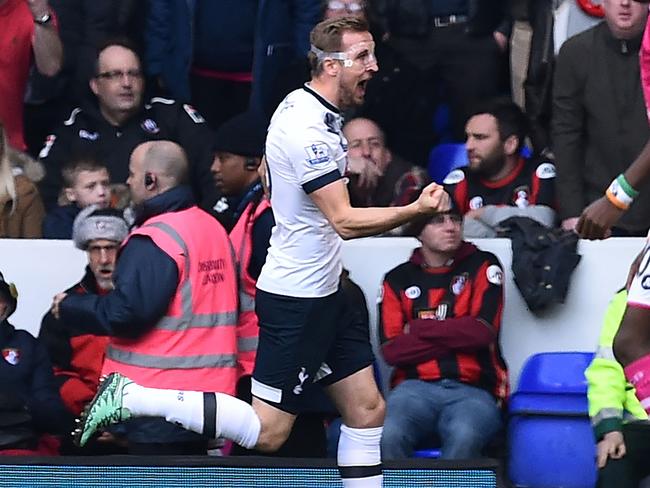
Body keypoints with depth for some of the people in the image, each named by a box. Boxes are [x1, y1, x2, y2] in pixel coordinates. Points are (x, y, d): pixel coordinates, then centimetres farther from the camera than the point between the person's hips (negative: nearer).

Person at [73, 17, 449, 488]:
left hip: (321, 294, 10)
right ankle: (130, 397, -3)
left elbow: (267, 177, 23)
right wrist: (416, 210, -30)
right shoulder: (309, 129, -22)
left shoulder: (301, 105, 8)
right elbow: (345, 220, -25)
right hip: (297, 300, -10)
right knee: (267, 430, -6)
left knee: (367, 410, 9)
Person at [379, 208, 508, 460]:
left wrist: (418, 329, 2)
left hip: (472, 389, -1)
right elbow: (391, 351, 2)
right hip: (416, 386, 1)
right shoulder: (398, 279, 15)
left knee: (463, 438, -37)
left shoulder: (482, 266, 11)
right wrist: (456, 337, -2)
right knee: (388, 436, -33)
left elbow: (482, 331, -4)